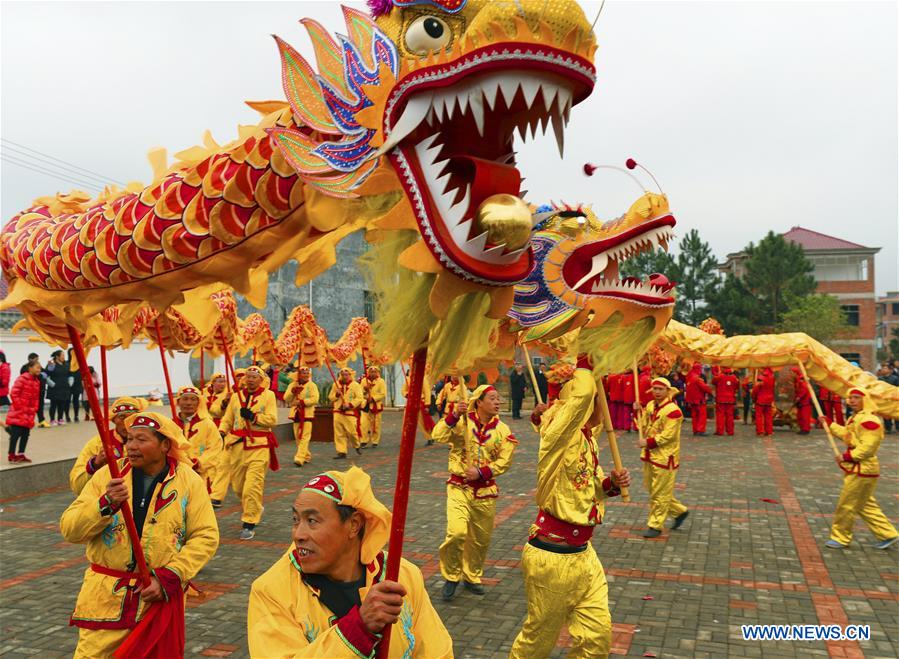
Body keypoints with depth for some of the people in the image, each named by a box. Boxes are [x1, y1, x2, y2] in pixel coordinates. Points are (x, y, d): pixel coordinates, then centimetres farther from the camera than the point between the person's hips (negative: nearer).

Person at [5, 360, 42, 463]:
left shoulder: (37, 381, 11)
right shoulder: (22, 378, -12)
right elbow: (13, 394, -15)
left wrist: (34, 409, 8)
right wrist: (19, 407, -15)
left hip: (29, 414, 7)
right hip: (18, 412, -7)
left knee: (26, 434, 8)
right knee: (16, 433, -5)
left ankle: (20, 454, 17)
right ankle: (11, 455, 3)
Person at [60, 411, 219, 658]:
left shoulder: (189, 481, -5)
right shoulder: (107, 475, -2)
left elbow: (205, 536, -6)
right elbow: (69, 530, -7)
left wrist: (169, 577, -15)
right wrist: (106, 504, -24)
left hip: (161, 596, 0)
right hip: (106, 596, 1)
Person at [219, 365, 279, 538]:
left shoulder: (268, 395, 0)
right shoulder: (236, 396, 12)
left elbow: (272, 419, -8)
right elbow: (227, 418, 14)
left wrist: (254, 417, -19)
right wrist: (221, 432, -3)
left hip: (258, 446, -5)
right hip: (237, 445, 5)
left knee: (252, 486, -11)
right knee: (238, 485, 13)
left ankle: (249, 524, -1)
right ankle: (254, 508, 40)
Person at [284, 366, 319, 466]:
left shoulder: (312, 385, -1)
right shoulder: (293, 385, 10)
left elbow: (315, 399, -13)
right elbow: (286, 398, 2)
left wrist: (302, 402, -17)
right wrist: (293, 391, -15)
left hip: (307, 414, -5)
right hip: (296, 413, 5)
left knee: (304, 437, -13)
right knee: (298, 437, 10)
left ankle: (300, 458, -19)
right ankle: (307, 456, 26)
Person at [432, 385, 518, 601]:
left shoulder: (502, 430, 0)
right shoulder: (463, 421, -7)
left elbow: (504, 461, -3)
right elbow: (439, 436, -18)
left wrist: (481, 472, -15)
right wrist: (454, 417, -28)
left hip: (485, 489, 3)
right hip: (459, 486, -3)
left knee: (481, 539, 13)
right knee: (456, 533, -17)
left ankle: (472, 577, 37)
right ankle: (451, 577, 7)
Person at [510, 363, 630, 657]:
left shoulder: (590, 441, 8)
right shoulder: (559, 437, -18)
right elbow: (582, 395, -35)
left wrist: (612, 483, 0)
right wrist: (584, 365, -17)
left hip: (584, 554, 8)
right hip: (552, 557, -8)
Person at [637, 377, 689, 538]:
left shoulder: (672, 410, -17)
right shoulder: (650, 405, 7)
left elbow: (668, 436, -21)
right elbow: (644, 426, 13)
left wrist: (647, 442, -20)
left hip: (664, 457, -8)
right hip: (650, 455, 8)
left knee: (660, 493, 2)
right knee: (653, 490, 17)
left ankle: (655, 526, 12)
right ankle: (680, 511, 34)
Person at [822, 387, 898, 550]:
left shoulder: (869, 420, -21)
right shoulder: (854, 418, 12)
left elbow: (867, 448, -26)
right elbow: (846, 434, 27)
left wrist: (846, 456, -23)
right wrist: (828, 423, 26)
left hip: (862, 470, -10)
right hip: (856, 469, 10)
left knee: (846, 505, 1)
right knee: (866, 505, 17)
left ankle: (840, 538, 15)